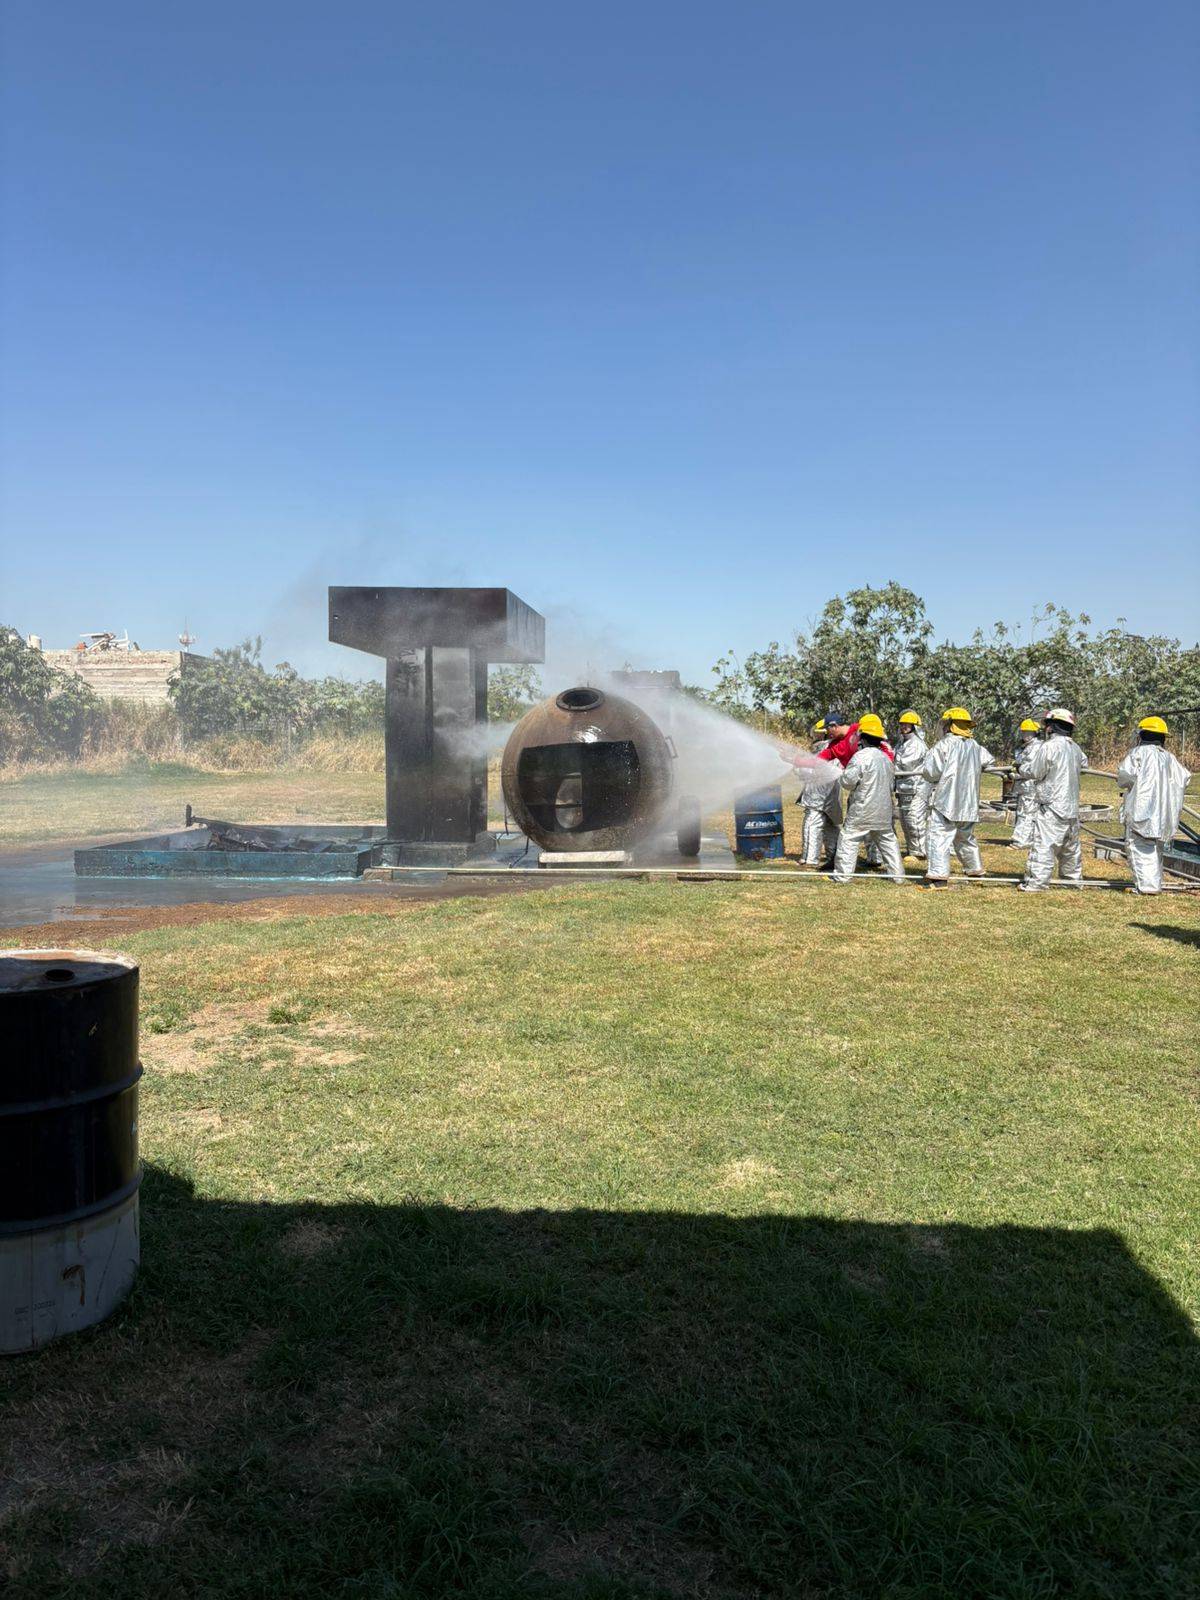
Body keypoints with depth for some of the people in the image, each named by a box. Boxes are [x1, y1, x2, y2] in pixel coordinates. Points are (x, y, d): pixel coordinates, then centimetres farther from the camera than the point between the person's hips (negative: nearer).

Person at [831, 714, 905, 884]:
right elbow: (891, 782, 19)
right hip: (884, 811, 7)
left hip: (862, 811, -7)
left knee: (848, 839, 0)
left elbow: (848, 782, -15)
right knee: (888, 840, 15)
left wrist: (845, 773, 5)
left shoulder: (860, 757, -15)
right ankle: (897, 874, 17)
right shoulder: (885, 758, 10)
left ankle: (842, 875, -2)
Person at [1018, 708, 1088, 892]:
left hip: (1051, 807, -8)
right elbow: (1083, 763, 30)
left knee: (1043, 845, -10)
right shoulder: (1075, 748, 10)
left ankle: (1035, 883, -13)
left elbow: (1030, 771, -12)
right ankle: (1074, 879, 30)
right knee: (1071, 846, 18)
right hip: (1072, 807, 8)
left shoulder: (1049, 746, -15)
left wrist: (1034, 749, 2)